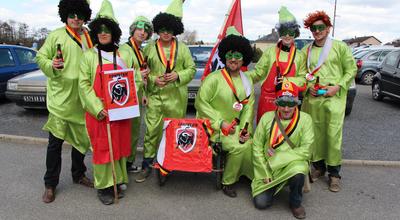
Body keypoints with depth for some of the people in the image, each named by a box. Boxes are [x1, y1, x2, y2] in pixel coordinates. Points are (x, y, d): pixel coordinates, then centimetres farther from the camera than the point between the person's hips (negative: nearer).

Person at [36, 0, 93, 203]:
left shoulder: (89, 37, 10)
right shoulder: (56, 35, -2)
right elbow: (40, 58, 2)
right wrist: (51, 65, -19)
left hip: (82, 99, 4)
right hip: (60, 98, -4)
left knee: (81, 138, 14)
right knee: (55, 141, 1)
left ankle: (78, 174, 32)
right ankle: (50, 184, 15)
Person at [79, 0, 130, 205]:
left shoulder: (122, 54, 9)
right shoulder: (89, 55, 2)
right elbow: (84, 84, -3)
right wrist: (98, 108, -14)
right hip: (98, 111, -2)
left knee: (120, 145, 9)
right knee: (101, 147, 3)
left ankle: (118, 182, 24)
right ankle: (103, 186, 17)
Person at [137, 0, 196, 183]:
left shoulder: (182, 48, 5)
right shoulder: (150, 48, 4)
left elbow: (191, 68, 6)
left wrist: (178, 75, -11)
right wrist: (153, 79, -9)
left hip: (177, 97, 1)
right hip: (155, 96, -1)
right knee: (152, 130, -4)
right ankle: (146, 165, 8)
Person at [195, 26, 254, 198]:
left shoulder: (246, 82, 8)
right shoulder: (214, 78, -11)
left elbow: (248, 108, 6)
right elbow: (200, 103, -14)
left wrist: (245, 129, -9)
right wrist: (220, 122, -17)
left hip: (234, 127, 6)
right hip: (213, 127, -6)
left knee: (251, 145, -13)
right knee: (238, 147, -24)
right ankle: (227, 182, -1)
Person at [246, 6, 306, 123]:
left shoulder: (300, 55, 5)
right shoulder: (270, 51, 1)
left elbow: (302, 78, 4)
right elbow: (258, 72, 1)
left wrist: (288, 81, -14)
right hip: (268, 97, -1)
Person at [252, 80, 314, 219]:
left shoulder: (305, 119, -7)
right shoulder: (267, 117, -3)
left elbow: (305, 150, -11)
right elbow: (257, 146, -2)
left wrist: (278, 157, -16)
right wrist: (265, 173, -7)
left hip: (293, 164, -1)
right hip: (267, 167, 2)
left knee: (298, 172, -36)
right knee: (261, 203, -11)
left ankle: (295, 203, -3)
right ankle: (271, 186, 25)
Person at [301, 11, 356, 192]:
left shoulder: (340, 47, 4)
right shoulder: (306, 50, 11)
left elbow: (351, 70, 4)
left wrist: (337, 86, -8)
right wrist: (308, 86, -3)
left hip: (334, 98, -3)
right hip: (312, 98, 3)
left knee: (334, 134, -5)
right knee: (315, 133, 6)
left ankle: (334, 173, 8)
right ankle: (318, 166, 24)